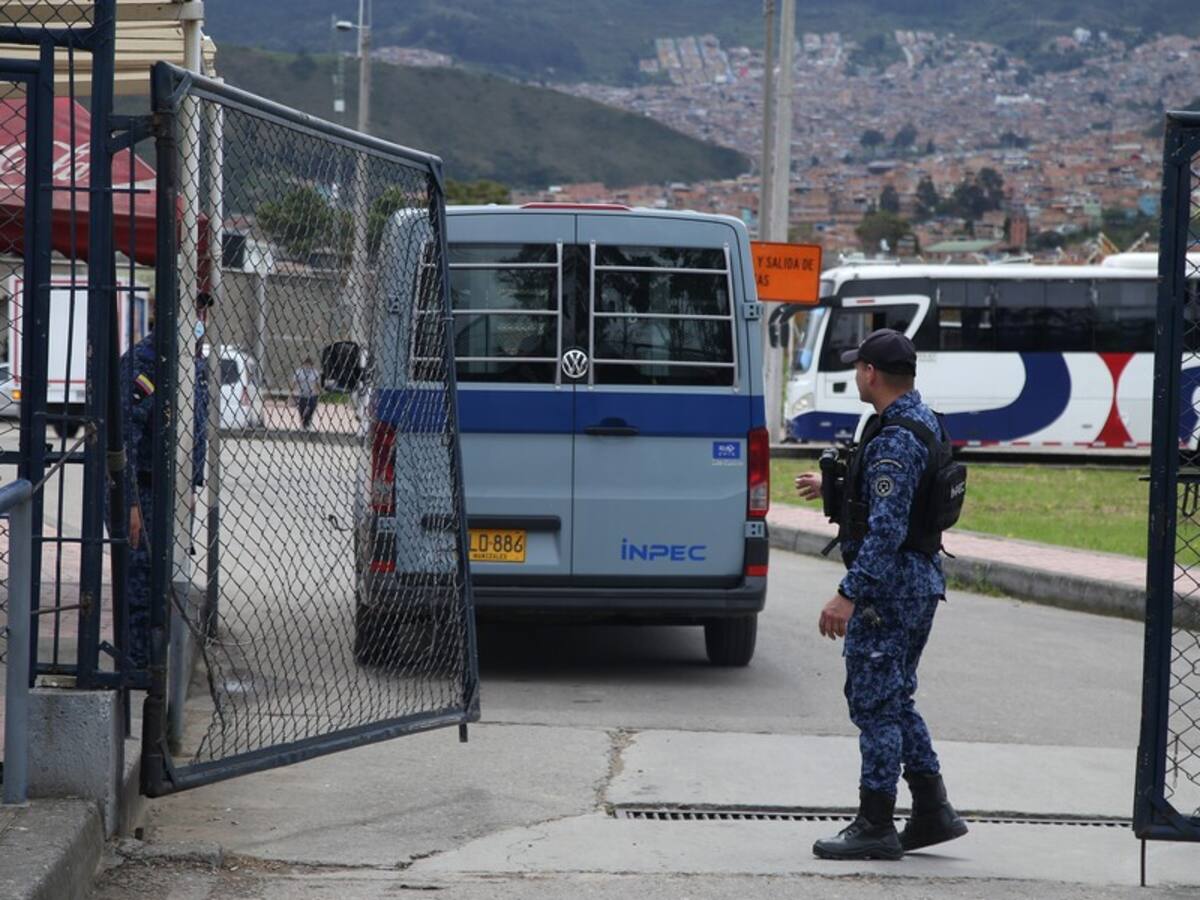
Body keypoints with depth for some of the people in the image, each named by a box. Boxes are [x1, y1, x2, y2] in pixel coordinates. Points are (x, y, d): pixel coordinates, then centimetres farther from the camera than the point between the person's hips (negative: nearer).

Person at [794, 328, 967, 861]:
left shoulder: (894, 440, -21)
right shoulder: (921, 422, 11)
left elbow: (886, 530, -27)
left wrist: (848, 595, -27)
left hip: (889, 585, -10)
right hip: (919, 581, 10)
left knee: (873, 702, -3)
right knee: (893, 701, 17)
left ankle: (875, 828, 2)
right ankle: (933, 812, 19)